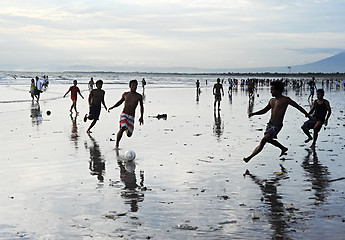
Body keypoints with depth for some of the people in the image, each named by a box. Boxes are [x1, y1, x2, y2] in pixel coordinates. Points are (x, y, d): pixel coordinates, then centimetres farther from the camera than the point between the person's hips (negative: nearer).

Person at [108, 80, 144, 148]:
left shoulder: (139, 96, 1)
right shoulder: (125, 94, 4)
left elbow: (141, 107, 14)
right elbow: (120, 101, 23)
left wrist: (141, 117, 8)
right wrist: (112, 107, 12)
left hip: (131, 117, 1)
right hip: (124, 115, -1)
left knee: (129, 135, -1)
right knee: (122, 128, -26)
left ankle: (126, 129, 38)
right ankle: (117, 145, -13)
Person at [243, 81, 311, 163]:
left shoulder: (285, 100, -11)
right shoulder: (272, 100, 9)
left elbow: (298, 107, -6)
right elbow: (264, 110, 20)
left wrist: (308, 115, -4)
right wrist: (253, 113, 6)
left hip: (277, 125, -8)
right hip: (270, 124, 8)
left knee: (263, 140, -16)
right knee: (269, 140, 25)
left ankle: (250, 157, -17)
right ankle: (283, 148, 48)